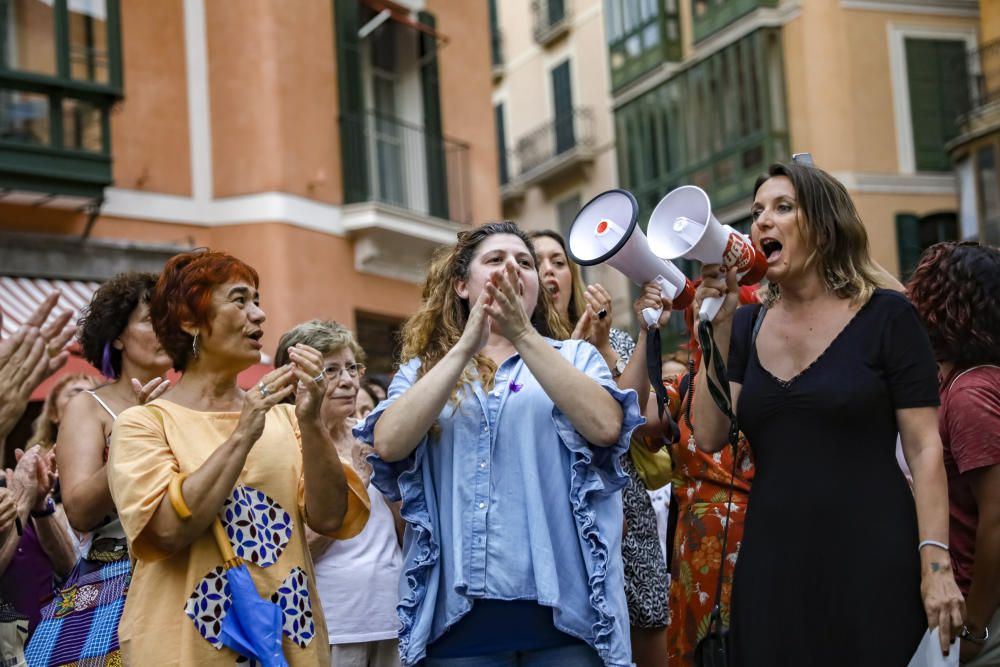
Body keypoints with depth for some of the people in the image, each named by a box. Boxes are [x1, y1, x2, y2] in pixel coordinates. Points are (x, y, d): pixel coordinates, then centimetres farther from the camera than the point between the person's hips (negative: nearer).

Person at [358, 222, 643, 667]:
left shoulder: (575, 357, 10)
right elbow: (388, 444, -8)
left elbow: (605, 427, -10)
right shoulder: (423, 369, 11)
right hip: (459, 607, 1)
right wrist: (465, 348, -12)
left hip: (564, 601, 0)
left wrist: (523, 335, -14)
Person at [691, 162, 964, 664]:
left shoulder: (885, 316, -3)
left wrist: (936, 563, -14)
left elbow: (924, 447, -6)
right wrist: (717, 330, -5)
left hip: (871, 562, -4)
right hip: (771, 564, 4)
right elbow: (709, 437, 1)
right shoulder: (746, 326, 9)